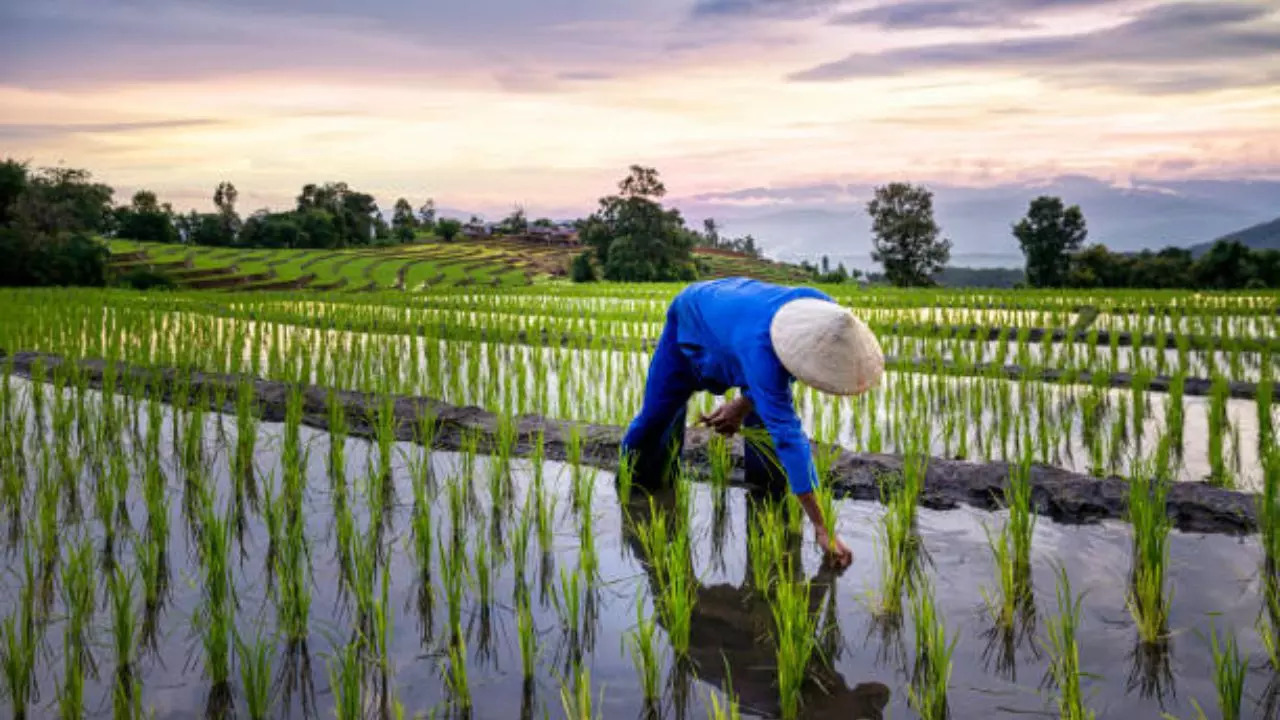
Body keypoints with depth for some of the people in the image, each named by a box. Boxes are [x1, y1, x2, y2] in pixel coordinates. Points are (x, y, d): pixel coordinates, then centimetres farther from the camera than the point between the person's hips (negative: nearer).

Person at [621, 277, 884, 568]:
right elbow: (787, 434, -51)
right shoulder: (760, 348, -50)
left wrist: (744, 404, -18)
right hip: (693, 321, -4)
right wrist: (822, 528, -52)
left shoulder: (824, 312, -34)